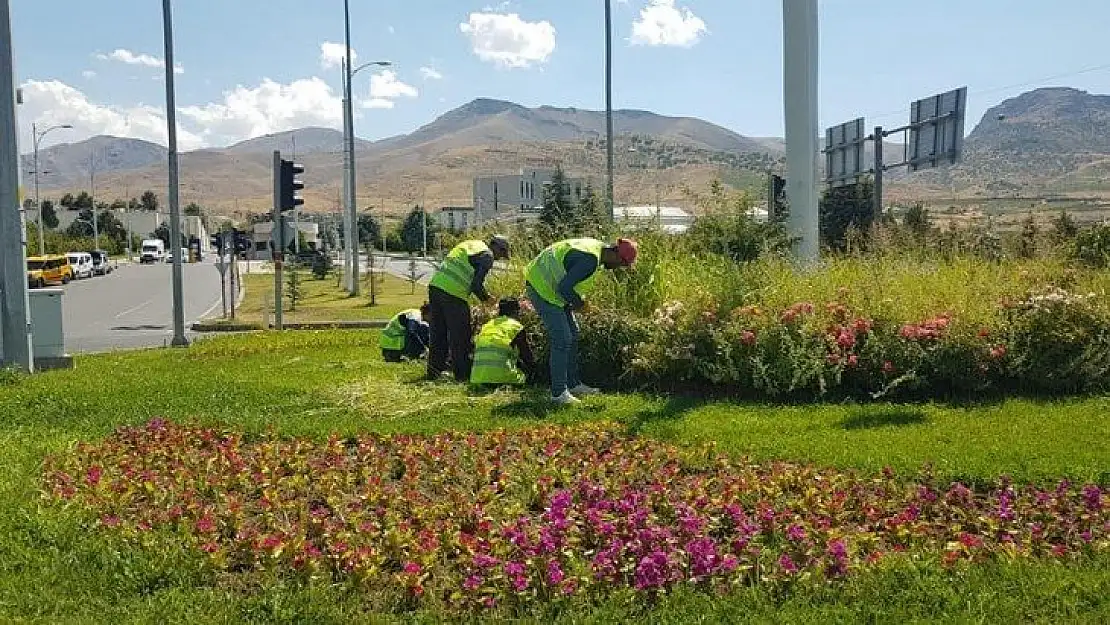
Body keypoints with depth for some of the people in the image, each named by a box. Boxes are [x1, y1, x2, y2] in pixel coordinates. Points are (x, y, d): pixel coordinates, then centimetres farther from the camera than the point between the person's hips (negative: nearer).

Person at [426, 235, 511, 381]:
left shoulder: (469, 244, 23)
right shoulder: (487, 256, -2)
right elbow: (477, 284, -11)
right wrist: (486, 298, 8)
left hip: (435, 285, 8)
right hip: (454, 292, -8)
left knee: (438, 332, 16)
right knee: (460, 336, 4)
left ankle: (434, 372, 23)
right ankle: (462, 374, 10)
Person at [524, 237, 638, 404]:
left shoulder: (597, 247, 5)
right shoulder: (590, 260, -27)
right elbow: (564, 287, -29)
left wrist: (577, 299, 6)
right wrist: (577, 302, -10)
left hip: (550, 285, 11)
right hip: (543, 288, -11)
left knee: (572, 334, 15)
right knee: (562, 339, -10)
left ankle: (573, 384, 24)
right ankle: (558, 393, -3)